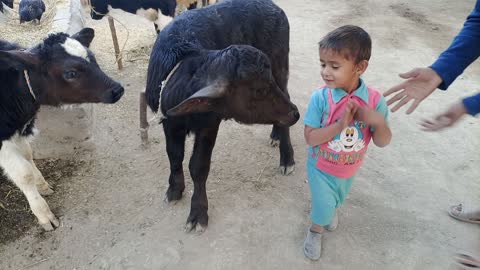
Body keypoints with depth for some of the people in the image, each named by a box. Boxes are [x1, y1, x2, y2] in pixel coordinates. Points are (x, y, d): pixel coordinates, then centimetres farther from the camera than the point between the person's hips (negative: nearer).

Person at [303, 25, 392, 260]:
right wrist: (340, 124, -38)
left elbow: (382, 142, -16)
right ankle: (316, 229, 44)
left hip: (349, 169, 3)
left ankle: (328, 210, 65)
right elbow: (310, 138, -26)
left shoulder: (374, 100, -21)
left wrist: (378, 121, -37)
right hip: (321, 167, -3)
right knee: (324, 207, 11)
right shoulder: (320, 98, -27)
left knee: (337, 200, 30)